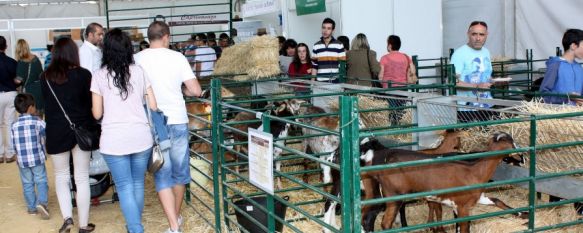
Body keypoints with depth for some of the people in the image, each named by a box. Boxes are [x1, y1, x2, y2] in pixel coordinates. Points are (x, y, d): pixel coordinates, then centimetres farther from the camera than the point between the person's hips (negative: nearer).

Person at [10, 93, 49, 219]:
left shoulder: (14, 125, 3)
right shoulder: (37, 121, -7)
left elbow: (14, 144, 7)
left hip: (22, 160, 3)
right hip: (37, 158, -3)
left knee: (27, 184, 12)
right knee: (41, 182, 2)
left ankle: (32, 207, 18)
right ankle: (42, 203, -15)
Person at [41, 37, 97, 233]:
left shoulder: (45, 77, -1)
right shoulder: (84, 74, -8)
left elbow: (45, 104, 7)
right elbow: (91, 104, -4)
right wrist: (92, 128, 9)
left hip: (55, 132, 1)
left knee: (61, 176, 15)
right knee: (82, 178, 7)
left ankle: (67, 217, 0)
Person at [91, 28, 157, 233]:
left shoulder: (99, 76, -3)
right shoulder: (139, 71, 2)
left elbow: (97, 114, 0)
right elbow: (153, 106, 2)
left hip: (114, 140, -2)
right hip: (141, 137, 2)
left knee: (125, 187, 4)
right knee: (138, 183, 18)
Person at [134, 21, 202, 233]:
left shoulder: (137, 59, -3)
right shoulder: (177, 57, -5)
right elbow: (196, 91, -7)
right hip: (178, 121, 0)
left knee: (162, 175, 4)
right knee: (179, 171, 17)